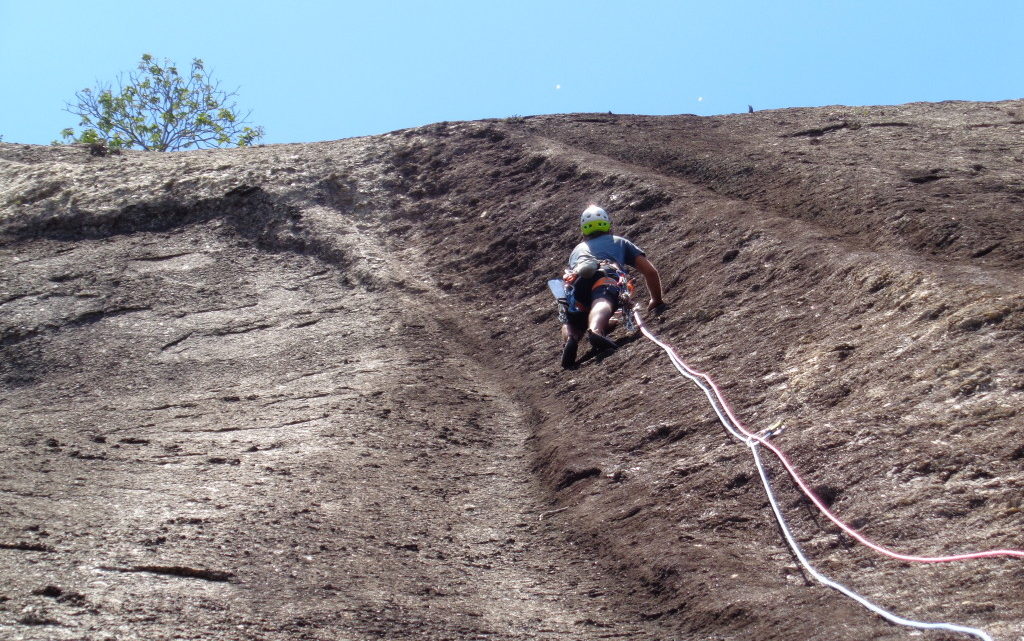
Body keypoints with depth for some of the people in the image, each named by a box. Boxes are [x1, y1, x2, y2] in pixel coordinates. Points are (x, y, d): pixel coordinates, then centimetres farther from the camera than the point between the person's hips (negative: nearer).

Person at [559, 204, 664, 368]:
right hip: (605, 276, -2)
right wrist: (657, 300, 50)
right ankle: (595, 331, -64)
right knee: (602, 303, -28)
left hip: (574, 280, 2)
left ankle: (571, 338, -26)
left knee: (570, 321, 11)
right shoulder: (619, 242, 40)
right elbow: (650, 271, 33)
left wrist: (604, 322, 65)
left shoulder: (577, 250, 47)